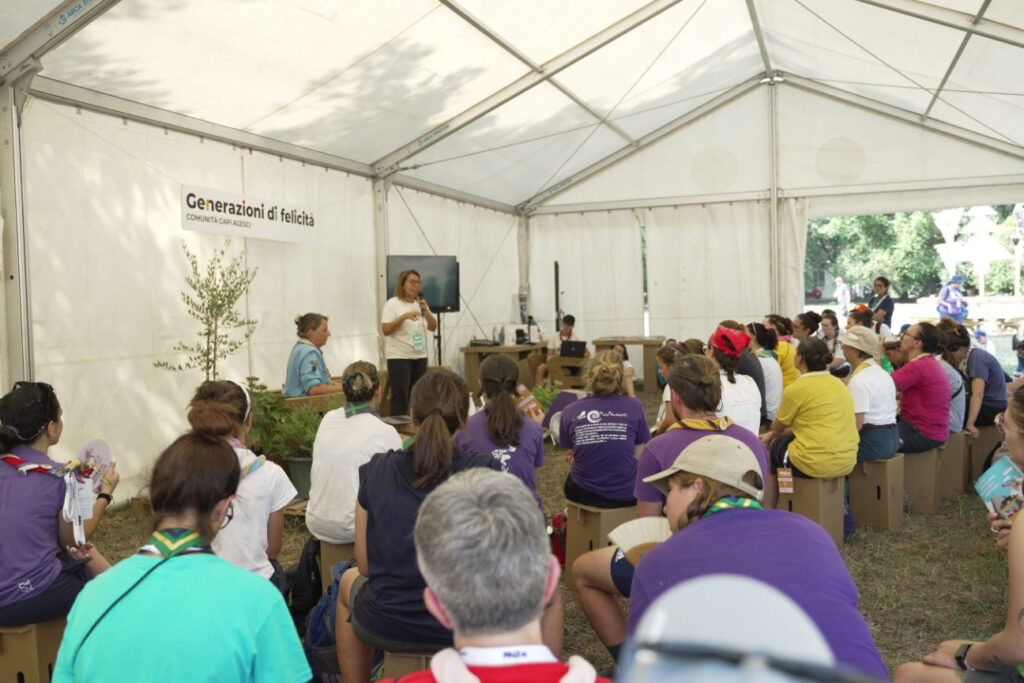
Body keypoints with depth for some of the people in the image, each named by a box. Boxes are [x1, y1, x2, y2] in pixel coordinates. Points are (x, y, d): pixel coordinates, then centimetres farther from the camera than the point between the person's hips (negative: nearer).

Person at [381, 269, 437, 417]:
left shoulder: (420, 304, 13)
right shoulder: (392, 304, -3)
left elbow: (433, 327, 6)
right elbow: (385, 330, -12)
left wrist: (426, 311, -10)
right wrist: (403, 317, -22)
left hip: (420, 356, 6)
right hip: (399, 357, -6)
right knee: (400, 397, -6)